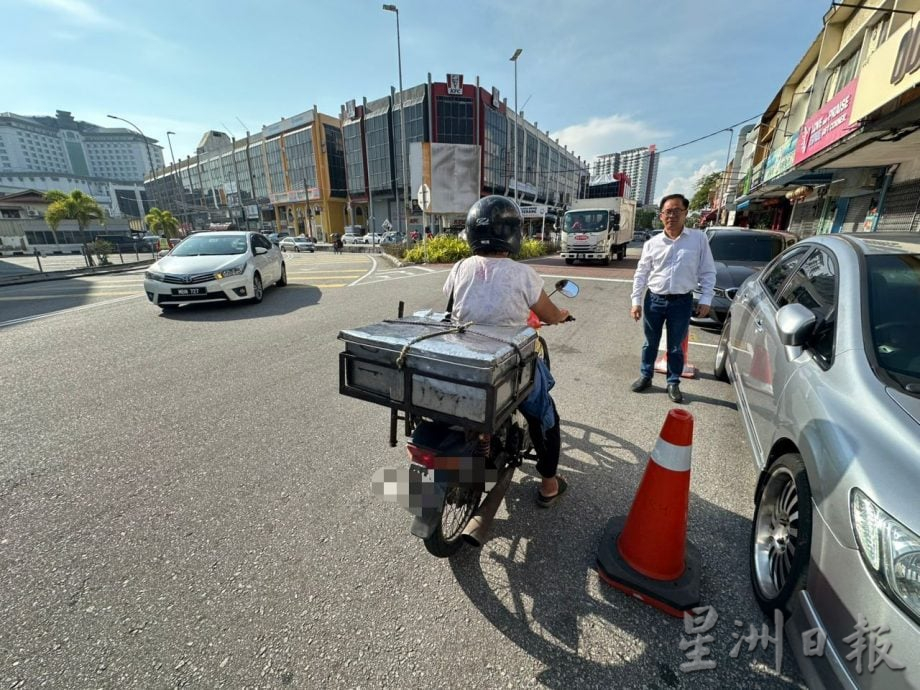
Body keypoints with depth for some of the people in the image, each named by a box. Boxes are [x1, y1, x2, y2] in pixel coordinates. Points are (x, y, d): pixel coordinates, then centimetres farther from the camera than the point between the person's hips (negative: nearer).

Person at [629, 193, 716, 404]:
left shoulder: (699, 239, -2)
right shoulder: (652, 243, 1)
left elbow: (708, 272, 1)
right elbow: (641, 273, 4)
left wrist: (705, 299, -6)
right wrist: (636, 301, -1)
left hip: (682, 301, -1)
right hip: (654, 299, 1)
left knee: (675, 346, 10)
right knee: (650, 342, 13)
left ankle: (673, 383, 24)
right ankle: (645, 376, 29)